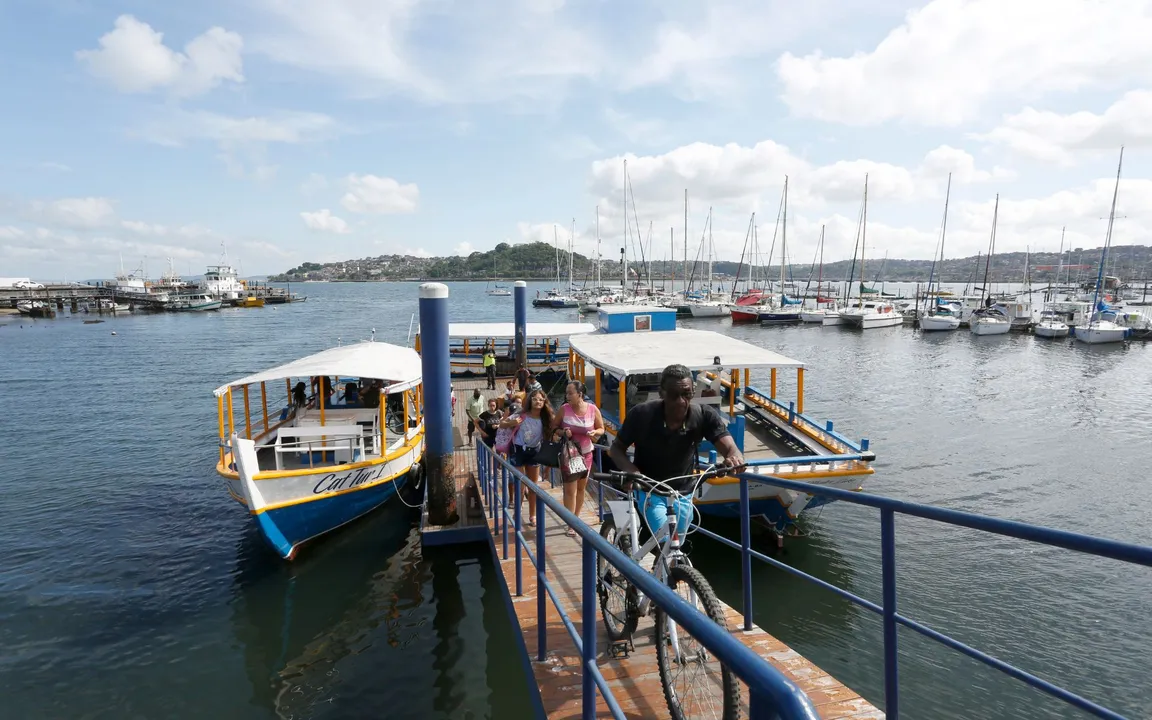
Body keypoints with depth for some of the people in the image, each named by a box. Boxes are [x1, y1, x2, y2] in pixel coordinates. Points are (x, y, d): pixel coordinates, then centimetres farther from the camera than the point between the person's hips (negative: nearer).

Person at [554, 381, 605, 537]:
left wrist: (594, 432, -19)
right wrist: (563, 432, -21)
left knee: (581, 488, 14)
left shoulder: (593, 409, -9)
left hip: (586, 453, 2)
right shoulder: (564, 409, -12)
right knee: (570, 490, -4)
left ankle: (576, 518, 30)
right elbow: (554, 427, 0)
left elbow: (601, 429, 3)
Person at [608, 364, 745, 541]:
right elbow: (617, 449, -12)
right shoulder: (642, 414, -26)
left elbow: (730, 448, -31)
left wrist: (734, 458, -57)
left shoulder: (704, 416, -22)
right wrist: (631, 470, -34)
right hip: (650, 491, -3)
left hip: (683, 494, 3)